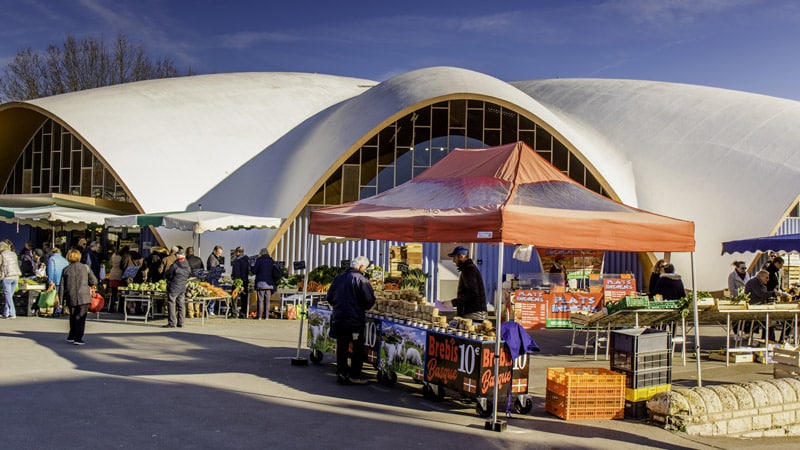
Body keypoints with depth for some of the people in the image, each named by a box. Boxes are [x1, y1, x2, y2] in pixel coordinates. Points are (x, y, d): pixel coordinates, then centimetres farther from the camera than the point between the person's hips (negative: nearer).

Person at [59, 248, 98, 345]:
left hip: (71, 298, 3)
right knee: (81, 318, 1)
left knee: (73, 318, 18)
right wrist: (90, 285, 21)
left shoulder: (66, 270, 5)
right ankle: (78, 338, -2)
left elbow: (62, 286, 6)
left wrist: (61, 299, 14)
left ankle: (71, 337, 22)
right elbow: (94, 281, -1)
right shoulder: (85, 267, -1)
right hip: (83, 297, -3)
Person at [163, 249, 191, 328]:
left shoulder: (174, 265, -15)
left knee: (171, 304, 0)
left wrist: (168, 279, 15)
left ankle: (172, 322, -3)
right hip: (183, 288, 6)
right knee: (181, 304, 11)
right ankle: (180, 323, 13)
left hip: (173, 287, -6)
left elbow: (166, 275, -5)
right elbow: (189, 275, 13)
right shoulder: (187, 266, 2)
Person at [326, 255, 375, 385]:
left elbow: (329, 298, 12)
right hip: (355, 319, -6)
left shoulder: (338, 278, 8)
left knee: (341, 347, 12)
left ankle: (341, 373, 13)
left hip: (338, 318, 6)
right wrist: (364, 307, 5)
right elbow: (370, 300, -15)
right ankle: (355, 376, 5)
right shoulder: (361, 280, -11)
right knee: (358, 348, 4)